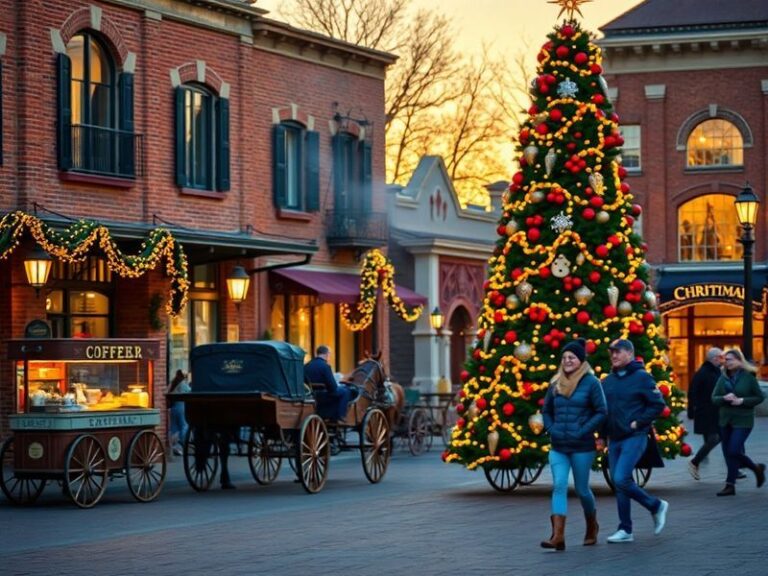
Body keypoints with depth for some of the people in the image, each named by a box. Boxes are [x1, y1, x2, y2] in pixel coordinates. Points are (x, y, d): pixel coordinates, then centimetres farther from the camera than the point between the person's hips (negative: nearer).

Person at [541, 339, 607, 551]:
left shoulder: (591, 383, -5)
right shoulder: (556, 383, 9)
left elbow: (601, 412, -7)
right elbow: (546, 411, 18)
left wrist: (583, 431, -15)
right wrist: (551, 429, 0)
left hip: (582, 446, -4)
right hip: (558, 447, 4)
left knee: (582, 489, 7)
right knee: (558, 486, -12)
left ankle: (592, 527, 34)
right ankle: (558, 536, -20)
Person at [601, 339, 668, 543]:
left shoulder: (642, 377, -6)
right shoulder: (608, 381, 12)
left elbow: (658, 404, -9)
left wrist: (638, 423, -13)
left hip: (634, 438, -7)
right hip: (614, 439, 7)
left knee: (621, 480, -18)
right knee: (619, 483, 6)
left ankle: (656, 505, 3)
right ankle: (625, 530, 12)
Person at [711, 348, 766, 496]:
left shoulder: (749, 377, -6)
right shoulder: (723, 378, 6)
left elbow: (759, 397, -3)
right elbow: (714, 398, 3)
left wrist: (742, 401, -17)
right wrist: (724, 398, -18)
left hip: (743, 421, -6)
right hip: (725, 420, 6)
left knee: (734, 451, -14)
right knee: (728, 453, 7)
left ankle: (730, 484, -3)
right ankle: (756, 468, 25)